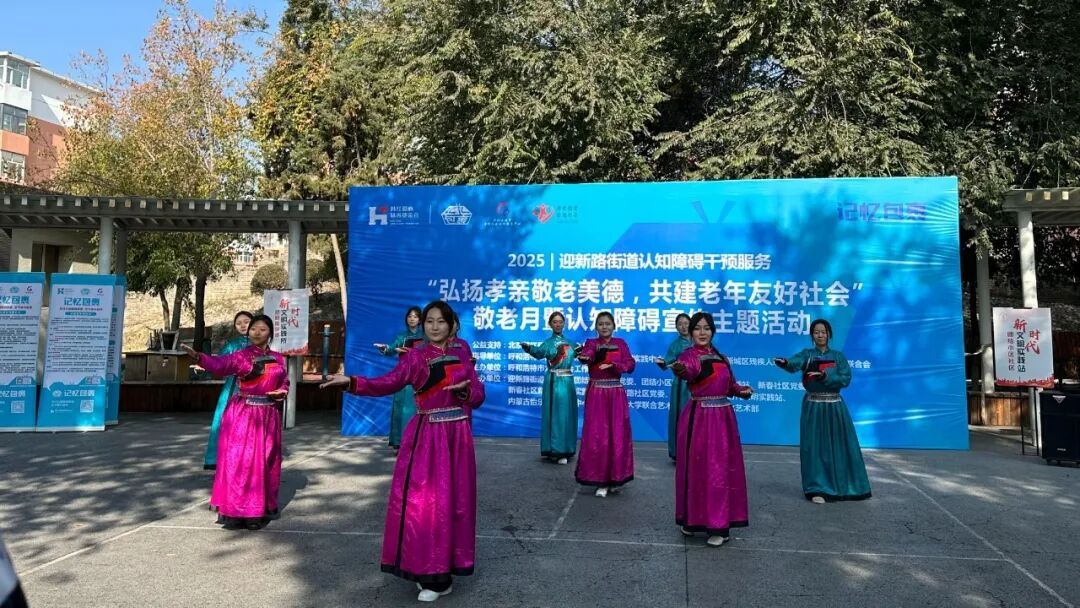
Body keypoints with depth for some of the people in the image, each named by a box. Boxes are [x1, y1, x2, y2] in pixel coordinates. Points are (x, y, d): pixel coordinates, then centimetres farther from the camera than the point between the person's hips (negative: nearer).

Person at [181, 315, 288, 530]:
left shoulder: (278, 359, 8)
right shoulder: (240, 356, -4)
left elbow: (284, 383, 17)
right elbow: (219, 364, -22)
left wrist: (281, 392, -7)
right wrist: (198, 357, -40)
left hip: (268, 416, 4)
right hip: (242, 415, -4)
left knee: (264, 462, 10)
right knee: (238, 460, -4)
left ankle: (260, 510, 21)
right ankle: (235, 511, 3)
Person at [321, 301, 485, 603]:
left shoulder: (461, 354, 8)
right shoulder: (415, 356, 0)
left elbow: (479, 395, 6)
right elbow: (388, 383, -15)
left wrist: (464, 391, -15)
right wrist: (351, 382, -30)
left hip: (457, 435, 2)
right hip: (425, 436, -2)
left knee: (453, 500, 4)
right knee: (421, 501, -4)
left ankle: (444, 569, 16)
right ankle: (430, 572, 9)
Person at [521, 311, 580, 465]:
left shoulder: (569, 342, 12)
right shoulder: (548, 342, -5)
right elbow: (539, 353, -26)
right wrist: (529, 348, -46)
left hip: (568, 380, 5)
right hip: (555, 381, -5)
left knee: (568, 414, 8)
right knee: (556, 414, -6)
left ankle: (565, 449, 18)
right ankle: (555, 451, -2)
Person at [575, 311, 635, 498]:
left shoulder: (621, 344, 7)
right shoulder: (591, 342, 2)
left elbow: (630, 365, -6)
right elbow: (585, 356, -21)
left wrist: (612, 365, -21)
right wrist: (584, 357, -44)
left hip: (616, 393, 1)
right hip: (596, 394, -1)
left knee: (617, 435, 2)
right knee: (596, 436, -4)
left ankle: (615, 477, 16)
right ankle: (601, 480, 2)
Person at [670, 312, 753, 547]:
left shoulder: (721, 357, 10)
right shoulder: (690, 354, -9)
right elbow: (688, 369, -34)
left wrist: (742, 390, -1)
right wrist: (680, 369, -56)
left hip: (723, 417, 5)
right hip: (699, 418, -5)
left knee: (721, 469, 6)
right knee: (697, 468, 1)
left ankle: (719, 526, 13)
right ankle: (693, 519, 16)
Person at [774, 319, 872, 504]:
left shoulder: (838, 356, 4)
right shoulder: (807, 354, -1)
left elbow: (846, 379, -7)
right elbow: (794, 363, -24)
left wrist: (825, 377, -22)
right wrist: (784, 362, -46)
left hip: (834, 406, 2)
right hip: (813, 407, -2)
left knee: (840, 446, 7)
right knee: (815, 447, -1)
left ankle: (845, 486, 23)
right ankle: (818, 490, 6)